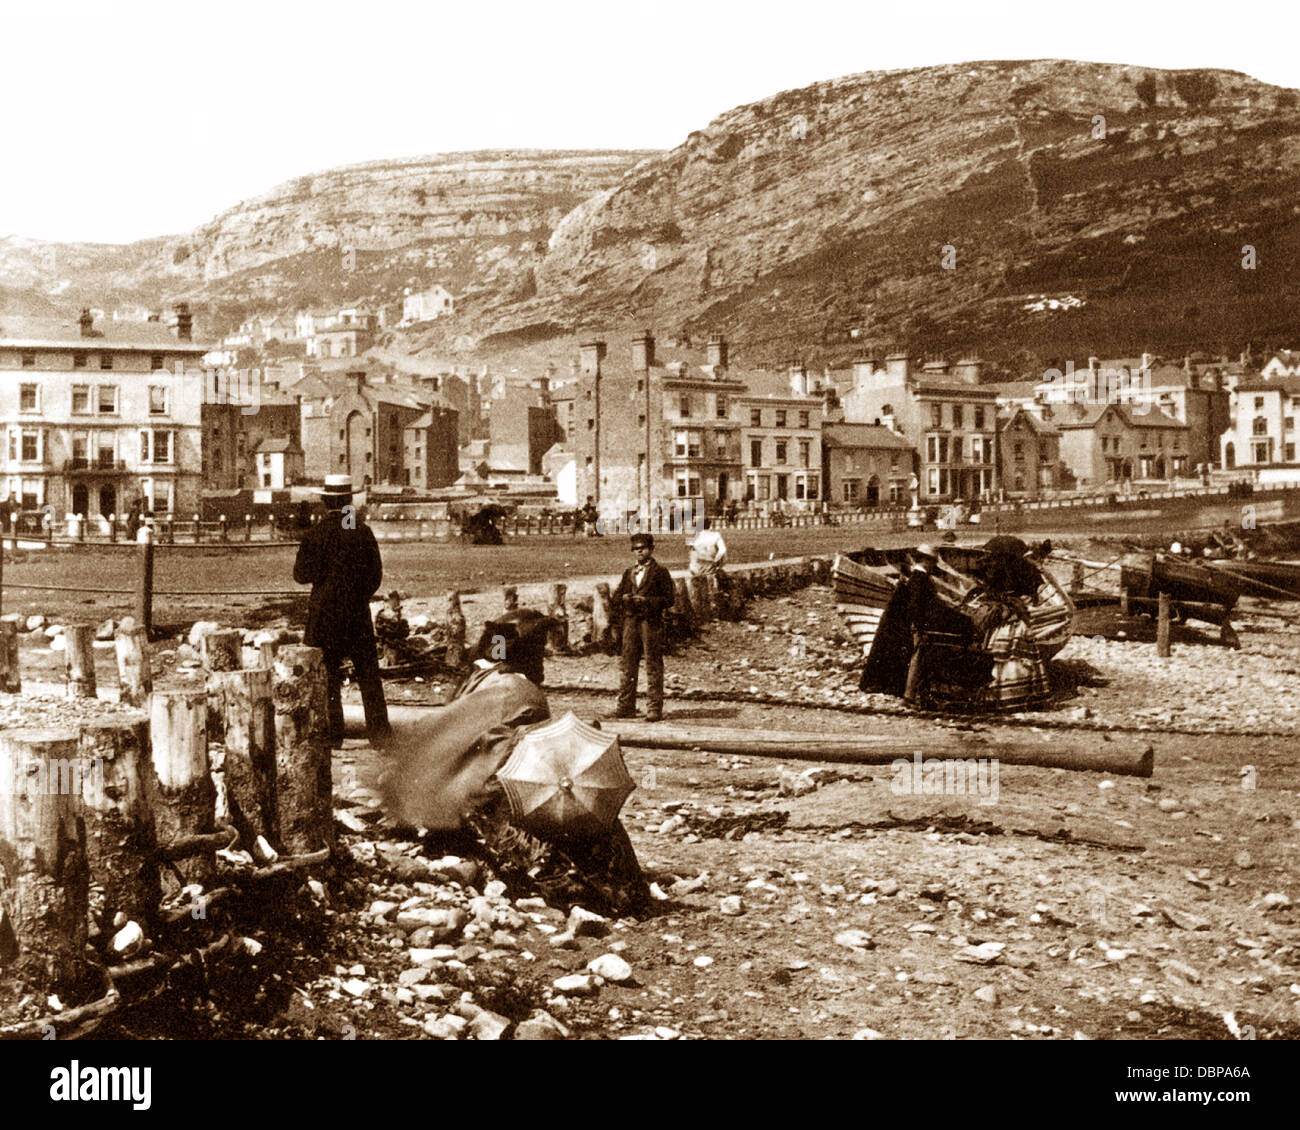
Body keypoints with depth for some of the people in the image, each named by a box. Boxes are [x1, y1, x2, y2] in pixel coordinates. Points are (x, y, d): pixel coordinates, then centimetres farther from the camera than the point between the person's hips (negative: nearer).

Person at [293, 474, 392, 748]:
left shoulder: (315, 534, -10)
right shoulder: (363, 532, -4)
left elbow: (302, 574, -7)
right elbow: (376, 574, 1)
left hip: (324, 613, -2)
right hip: (358, 612, 2)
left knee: (327, 674, 7)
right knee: (368, 673, 9)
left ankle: (332, 734, 8)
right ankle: (379, 730, 8)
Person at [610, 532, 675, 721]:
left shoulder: (660, 572, 2)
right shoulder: (629, 573, 18)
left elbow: (669, 599, -4)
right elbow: (616, 596, 22)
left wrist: (646, 601, -14)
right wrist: (624, 598, -1)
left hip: (651, 622, -5)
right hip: (631, 622, 5)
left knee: (653, 666, -4)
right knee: (628, 665, 5)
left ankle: (654, 708, -2)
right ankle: (626, 707, 10)